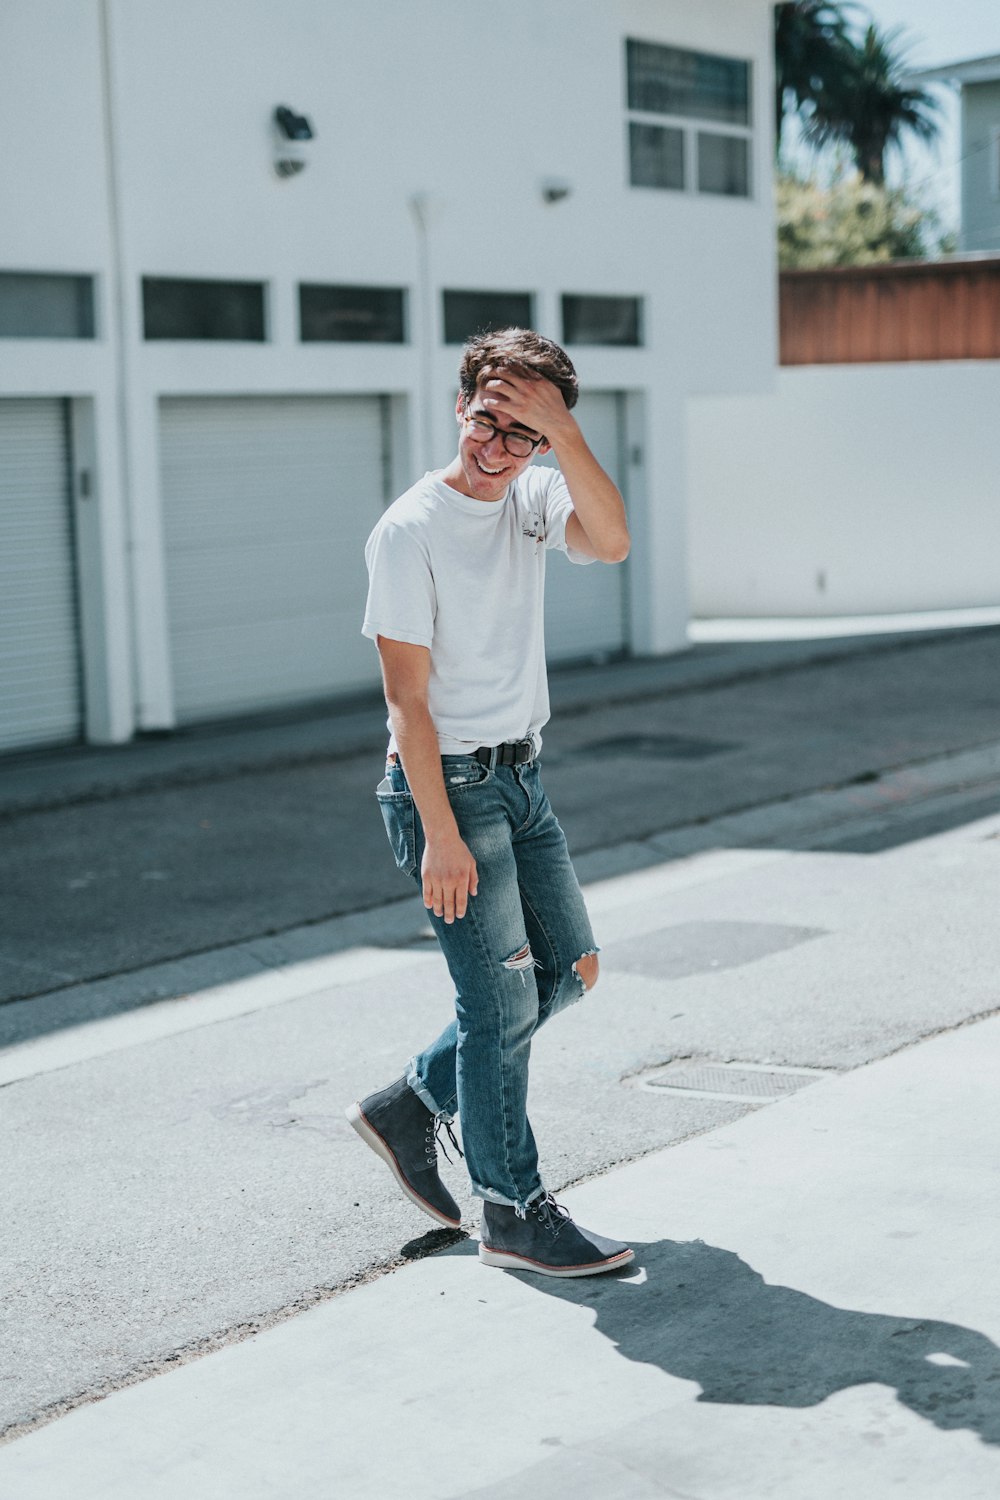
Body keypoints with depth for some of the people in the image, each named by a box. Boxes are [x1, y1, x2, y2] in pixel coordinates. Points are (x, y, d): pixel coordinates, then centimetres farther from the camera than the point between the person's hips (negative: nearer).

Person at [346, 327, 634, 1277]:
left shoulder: (535, 499, 5)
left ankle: (410, 1107, 27)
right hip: (447, 783, -8)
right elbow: (406, 695, -16)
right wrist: (439, 834, -19)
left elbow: (611, 542, -18)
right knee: (502, 997, -4)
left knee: (567, 967, 14)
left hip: (520, 778, 8)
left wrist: (562, 429, -24)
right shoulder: (410, 531, -14)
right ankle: (514, 1214, 10)